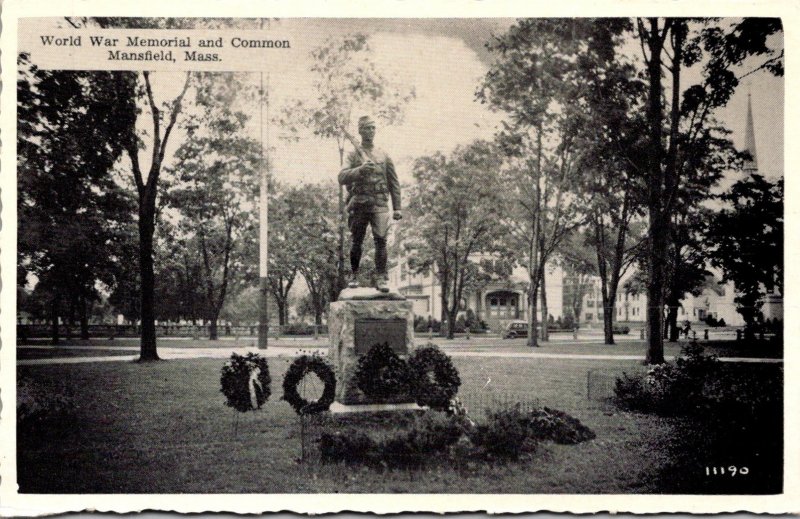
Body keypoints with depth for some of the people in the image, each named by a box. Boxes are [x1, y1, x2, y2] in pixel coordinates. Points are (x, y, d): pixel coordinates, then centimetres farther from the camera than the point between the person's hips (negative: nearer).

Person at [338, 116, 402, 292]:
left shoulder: (384, 156, 13)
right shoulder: (353, 155, 8)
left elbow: (394, 183, 14)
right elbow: (342, 178, -6)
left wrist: (397, 208, 7)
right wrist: (360, 169, -23)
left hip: (379, 204, 0)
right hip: (359, 203, 0)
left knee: (381, 240, -13)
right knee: (357, 242, 7)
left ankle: (381, 278, -11)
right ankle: (354, 276, 22)